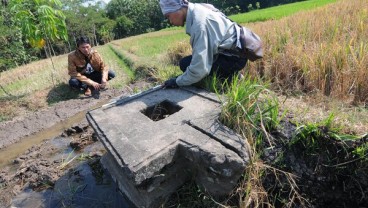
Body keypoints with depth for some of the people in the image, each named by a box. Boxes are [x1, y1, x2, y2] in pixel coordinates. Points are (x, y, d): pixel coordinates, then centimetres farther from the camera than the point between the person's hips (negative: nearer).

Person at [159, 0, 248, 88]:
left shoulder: (200, 23, -27)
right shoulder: (198, 10, 1)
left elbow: (200, 67, -30)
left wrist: (178, 81, -17)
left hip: (235, 56, -9)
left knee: (185, 64, -14)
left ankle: (228, 79, -6)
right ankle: (229, 75, 13)